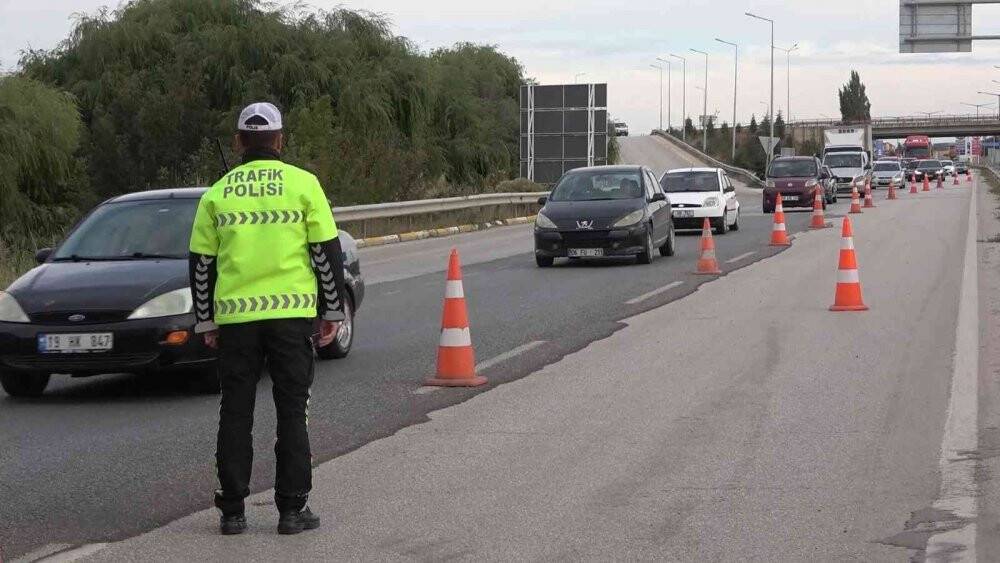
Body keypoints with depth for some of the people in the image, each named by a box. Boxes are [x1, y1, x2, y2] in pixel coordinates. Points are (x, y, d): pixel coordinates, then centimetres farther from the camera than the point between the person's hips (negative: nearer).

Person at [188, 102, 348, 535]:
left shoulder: (217, 194, 6)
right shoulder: (302, 184, 0)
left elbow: (201, 263, 7)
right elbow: (327, 251, -1)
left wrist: (205, 321, 15)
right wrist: (333, 310, 7)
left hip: (235, 317, 2)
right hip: (291, 312, -2)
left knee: (235, 413, 9)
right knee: (292, 410, 5)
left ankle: (232, 511, 10)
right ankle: (293, 508, 5)